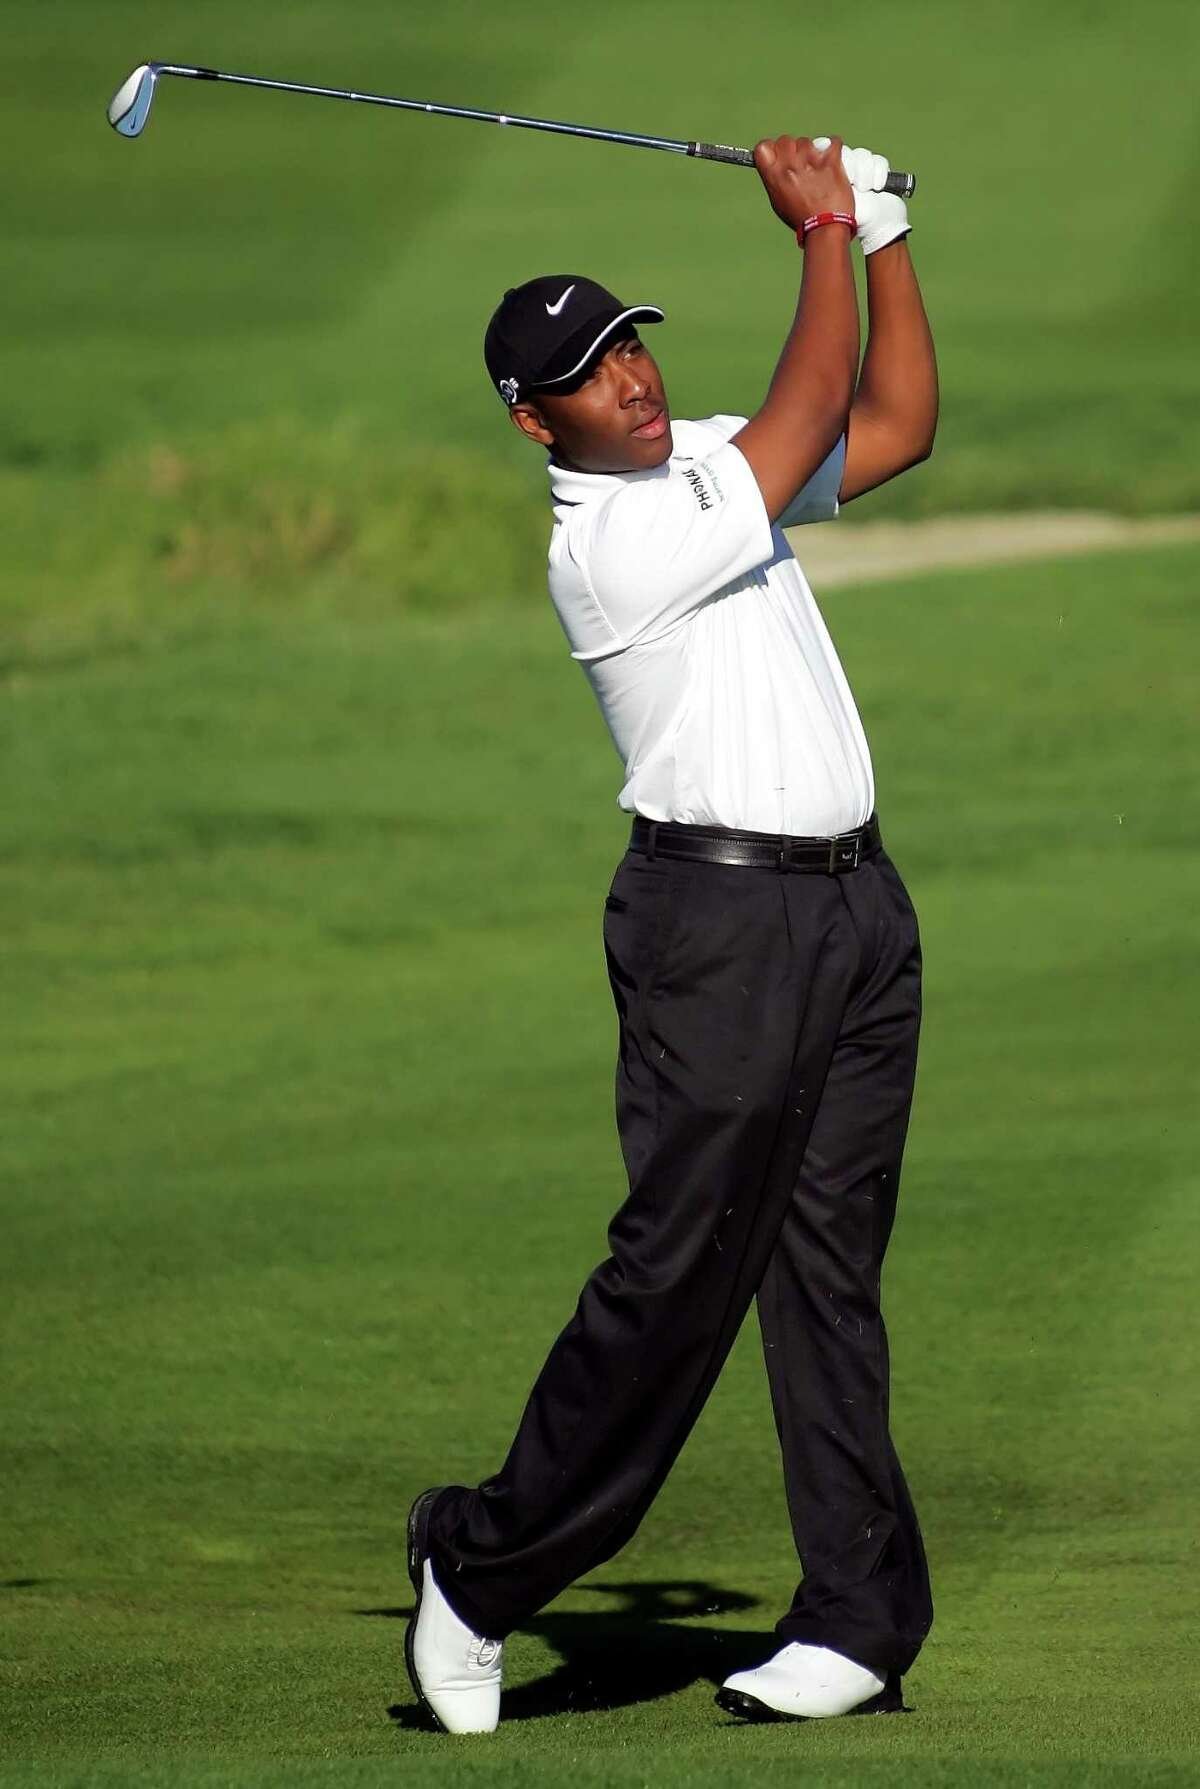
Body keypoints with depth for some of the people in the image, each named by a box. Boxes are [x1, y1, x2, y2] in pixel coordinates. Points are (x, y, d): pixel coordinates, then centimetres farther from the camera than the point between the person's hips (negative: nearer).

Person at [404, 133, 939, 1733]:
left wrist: (881, 234, 9)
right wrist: (823, 234, -5)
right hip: (720, 915, -8)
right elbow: (811, 421, -14)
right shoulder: (606, 541, -13)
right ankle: (485, 1566, 2)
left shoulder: (710, 464, 14)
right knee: (679, 1265, -9)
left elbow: (895, 427, 17)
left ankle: (863, 1618, 4)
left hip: (856, 908, 8)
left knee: (832, 1264, 5)